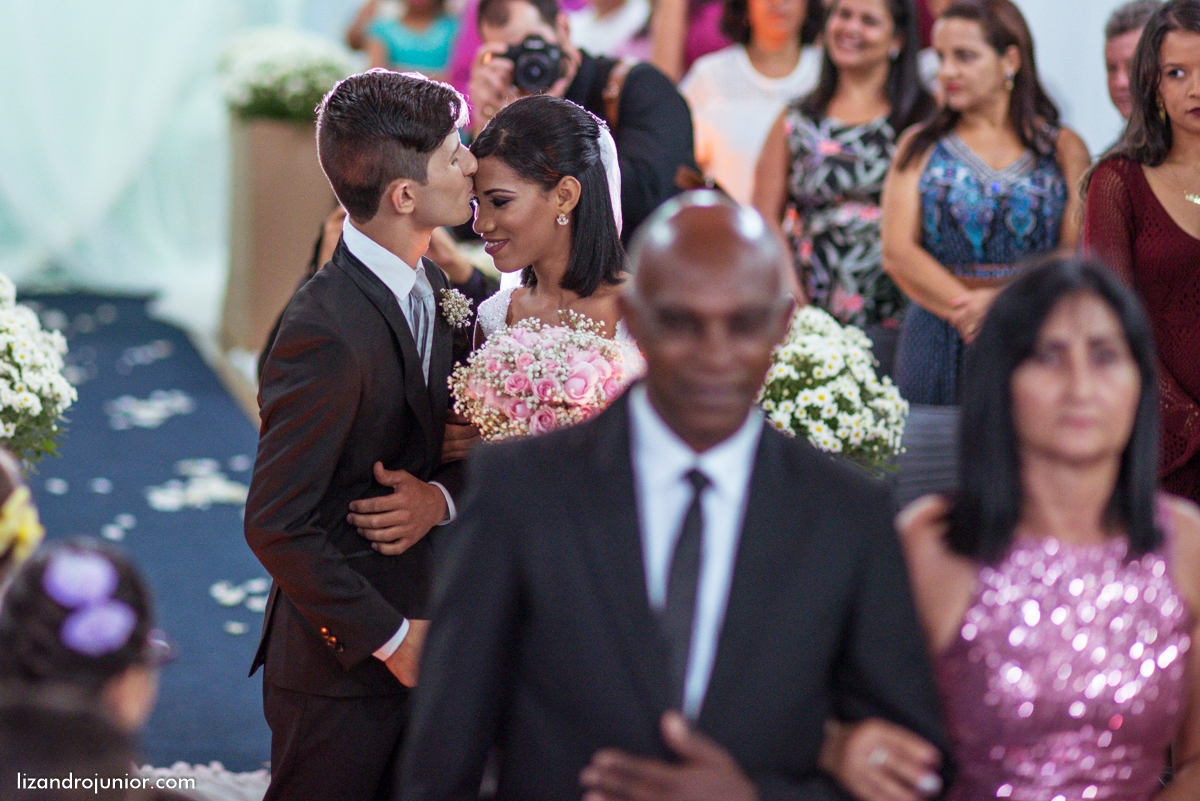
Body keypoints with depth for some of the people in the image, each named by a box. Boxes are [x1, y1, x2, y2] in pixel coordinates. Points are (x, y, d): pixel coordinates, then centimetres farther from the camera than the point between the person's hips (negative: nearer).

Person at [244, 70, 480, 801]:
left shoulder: (430, 285, 3)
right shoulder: (329, 332, -25)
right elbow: (277, 525, -22)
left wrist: (442, 495, -12)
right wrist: (390, 637, -16)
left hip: (415, 637, 8)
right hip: (342, 668, -8)